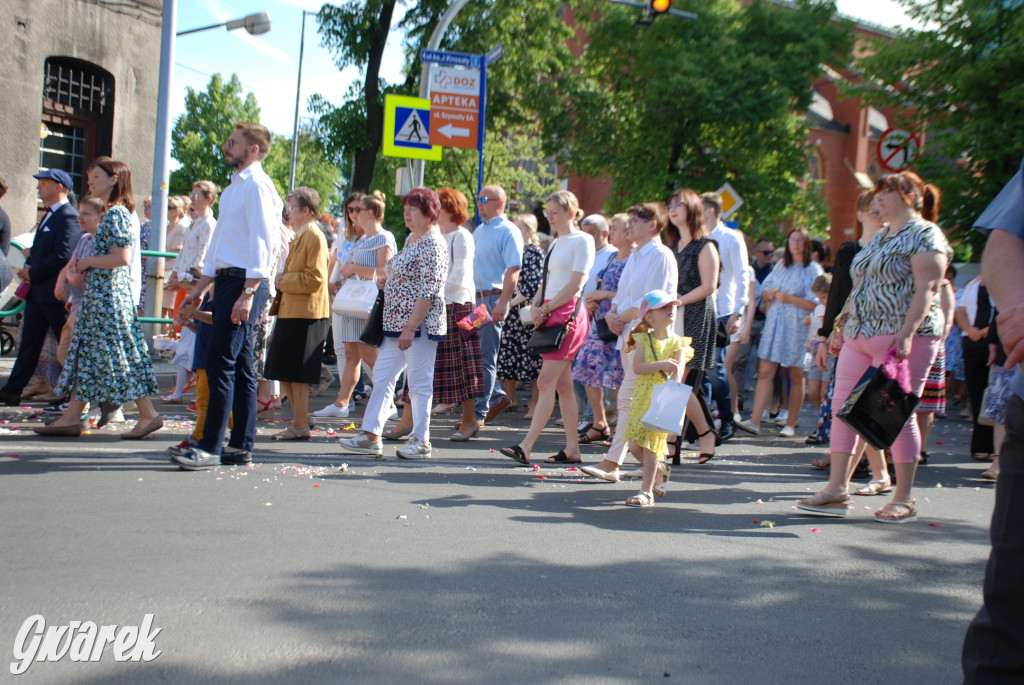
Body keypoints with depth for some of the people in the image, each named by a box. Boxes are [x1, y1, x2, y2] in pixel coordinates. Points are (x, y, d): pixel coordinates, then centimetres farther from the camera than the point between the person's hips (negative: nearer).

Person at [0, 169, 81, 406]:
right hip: (37, 291, 10)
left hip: (55, 292, -10)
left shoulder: (68, 217, -15)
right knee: (29, 342, 11)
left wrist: (33, 272, -15)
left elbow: (63, 256, -23)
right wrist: (28, 266, 3)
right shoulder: (49, 215, 17)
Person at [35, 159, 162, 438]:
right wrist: (85, 264, 7)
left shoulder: (116, 213, -13)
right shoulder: (111, 213, 17)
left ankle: (149, 415, -1)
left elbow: (123, 257, -23)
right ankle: (71, 418, 12)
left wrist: (88, 262, -10)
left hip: (109, 292, -10)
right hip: (99, 292, 10)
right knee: (85, 352, 9)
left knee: (119, 352, -7)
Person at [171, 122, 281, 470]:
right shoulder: (234, 187, 21)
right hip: (226, 280, 10)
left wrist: (248, 294, -23)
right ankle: (241, 445, 15)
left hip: (243, 282, -10)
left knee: (221, 362, -11)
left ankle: (210, 447, -8)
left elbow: (261, 243, -17)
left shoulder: (257, 186, -9)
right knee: (240, 366, 10)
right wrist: (200, 288, 23)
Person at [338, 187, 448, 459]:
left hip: (420, 326, -10)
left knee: (419, 383, -2)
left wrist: (410, 328, -22)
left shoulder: (432, 244, -13)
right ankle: (371, 436, 11)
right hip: (397, 325, 10)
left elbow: (429, 292, -20)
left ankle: (421, 441, 8)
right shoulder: (410, 240, 16)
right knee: (382, 377, 8)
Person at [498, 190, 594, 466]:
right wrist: (535, 306, 2)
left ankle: (526, 447, -18)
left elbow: (576, 284, -13)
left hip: (567, 313, -9)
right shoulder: (556, 243, 21)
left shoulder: (582, 241, -5)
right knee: (562, 384, 7)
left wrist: (546, 309, -12)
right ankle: (572, 448, 11)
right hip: (549, 316, 9)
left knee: (545, 382, -13)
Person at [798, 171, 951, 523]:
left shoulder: (925, 235, -5)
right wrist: (843, 327, 19)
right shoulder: (879, 238, 21)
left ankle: (903, 500, 3)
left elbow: (926, 289, -15)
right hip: (862, 336, 8)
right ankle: (837, 489, 4)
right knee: (843, 408, 1)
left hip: (901, 338, -8)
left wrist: (906, 333, -25)